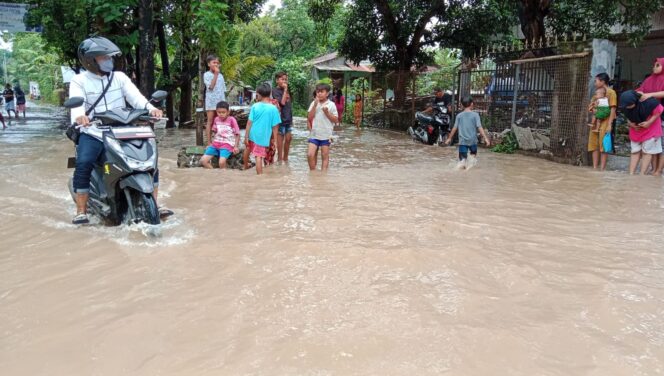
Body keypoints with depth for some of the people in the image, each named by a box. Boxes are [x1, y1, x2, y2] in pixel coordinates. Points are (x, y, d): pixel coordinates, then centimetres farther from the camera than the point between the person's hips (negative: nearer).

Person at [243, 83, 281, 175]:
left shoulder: (255, 106, -7)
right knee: (259, 157, 1)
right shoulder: (273, 109, -8)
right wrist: (274, 140, 4)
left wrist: (246, 136, -2)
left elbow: (249, 122, -7)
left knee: (248, 148, 29)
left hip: (253, 135, 2)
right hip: (263, 137, -2)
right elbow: (275, 126, -6)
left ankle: (246, 166, 50)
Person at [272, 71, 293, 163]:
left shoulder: (287, 90, 13)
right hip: (280, 118, -7)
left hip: (288, 118, 7)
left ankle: (285, 158, 23)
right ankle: (280, 158, 11)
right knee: (280, 139, 1)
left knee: (288, 139, 9)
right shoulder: (275, 90, -9)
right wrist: (285, 89, -16)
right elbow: (282, 102, -21)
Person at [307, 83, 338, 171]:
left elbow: (336, 120, -2)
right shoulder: (313, 103, 6)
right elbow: (309, 118, -3)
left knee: (325, 156, 5)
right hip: (314, 134, 2)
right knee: (310, 155, -4)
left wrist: (327, 113, -15)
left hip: (326, 135, -2)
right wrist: (315, 105, -9)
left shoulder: (331, 105, -2)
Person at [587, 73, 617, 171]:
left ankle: (602, 169, -1)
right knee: (594, 144, 5)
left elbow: (613, 109, -11)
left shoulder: (610, 92, -6)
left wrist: (609, 124, -17)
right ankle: (595, 168, 9)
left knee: (603, 145, -4)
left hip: (605, 122, -7)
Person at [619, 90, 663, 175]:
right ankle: (631, 174, 2)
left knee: (646, 151, -3)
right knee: (635, 151, 4)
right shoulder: (625, 106, -17)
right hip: (636, 128, 4)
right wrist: (631, 124, -14)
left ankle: (642, 175, -4)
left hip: (650, 128, -4)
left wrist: (649, 122, -22)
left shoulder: (647, 101, -31)